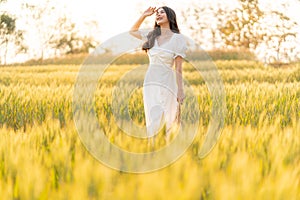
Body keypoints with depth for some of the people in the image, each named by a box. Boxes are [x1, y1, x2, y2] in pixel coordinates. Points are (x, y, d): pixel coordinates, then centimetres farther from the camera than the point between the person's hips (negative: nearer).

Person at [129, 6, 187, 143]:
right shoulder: (152, 36, 11)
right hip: (150, 82, 3)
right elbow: (132, 31, 28)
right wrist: (144, 16, 15)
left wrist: (180, 91, -7)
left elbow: (178, 68, -4)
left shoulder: (177, 38, -2)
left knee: (168, 120, 1)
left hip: (167, 83, -3)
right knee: (153, 120, -3)